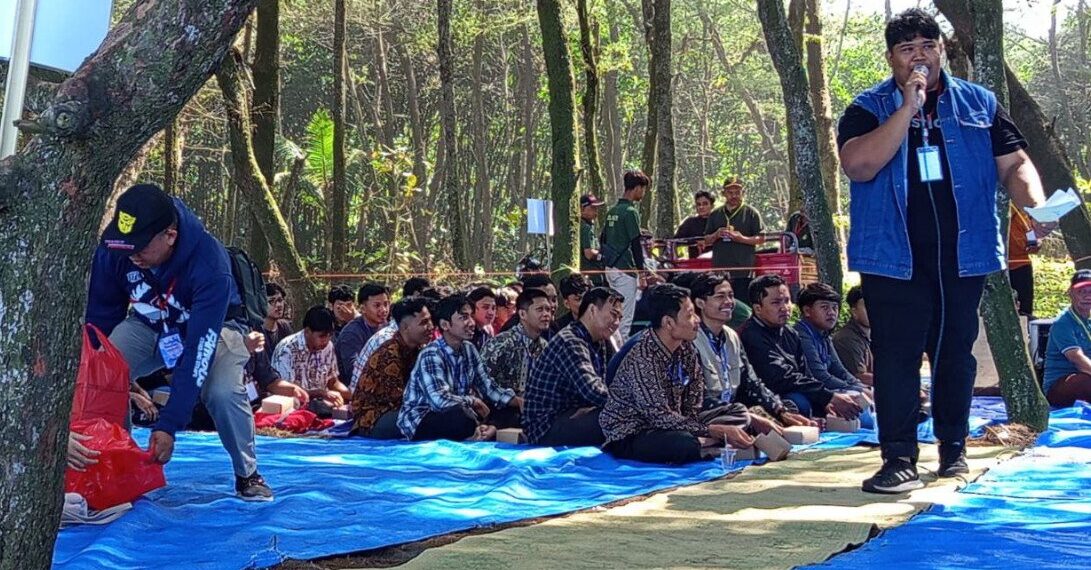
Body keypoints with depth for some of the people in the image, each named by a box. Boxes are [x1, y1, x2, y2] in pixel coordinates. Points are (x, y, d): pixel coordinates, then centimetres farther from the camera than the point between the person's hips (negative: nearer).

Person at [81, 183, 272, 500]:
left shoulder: (209, 265, -40)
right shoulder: (112, 249, -27)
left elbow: (198, 349, -40)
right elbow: (98, 318, -12)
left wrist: (169, 425, -43)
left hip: (213, 324, -4)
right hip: (148, 323, 4)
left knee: (222, 392, -31)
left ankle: (247, 476, -5)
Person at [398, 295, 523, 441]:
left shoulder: (469, 349, 4)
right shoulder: (431, 356, -21)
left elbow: (487, 386, 5)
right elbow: (440, 400, -33)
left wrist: (515, 400, -12)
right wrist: (473, 401, -18)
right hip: (419, 422, -8)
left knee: (510, 411, -2)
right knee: (461, 416, -38)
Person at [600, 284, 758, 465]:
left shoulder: (686, 349, 0)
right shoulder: (641, 359, -26)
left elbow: (693, 407, 2)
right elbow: (660, 417, -30)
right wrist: (714, 430, -34)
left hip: (669, 425, 8)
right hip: (628, 436, -8)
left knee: (741, 419, 3)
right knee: (685, 443, -37)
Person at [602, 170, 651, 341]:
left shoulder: (612, 211, 13)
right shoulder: (631, 211, -13)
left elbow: (604, 239, 18)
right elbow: (635, 243, -16)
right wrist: (641, 270, -12)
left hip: (610, 268, 9)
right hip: (625, 269, -9)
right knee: (625, 317, -6)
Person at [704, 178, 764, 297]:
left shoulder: (751, 213, 4)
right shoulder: (715, 214, 15)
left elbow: (761, 239, 0)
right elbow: (706, 241, 18)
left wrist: (742, 239, -15)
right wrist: (716, 235, -4)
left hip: (743, 271, -3)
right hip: (719, 270, 4)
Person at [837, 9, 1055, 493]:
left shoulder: (979, 104, 10)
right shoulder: (869, 108, 3)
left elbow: (1014, 163, 9)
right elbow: (858, 165, -14)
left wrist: (1036, 207, -11)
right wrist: (908, 107, -16)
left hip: (962, 253, 3)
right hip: (894, 257, -2)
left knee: (956, 352, 10)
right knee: (896, 355, -7)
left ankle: (953, 448, 22)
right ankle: (899, 458, -5)